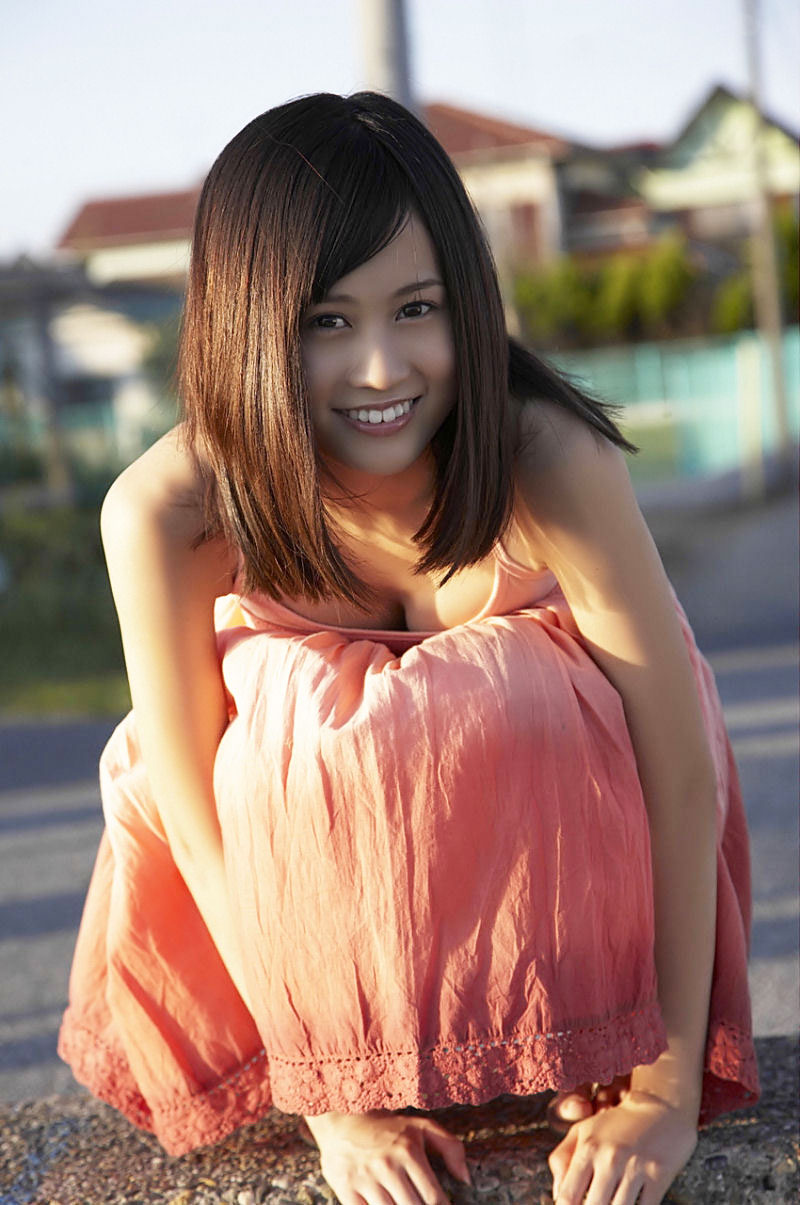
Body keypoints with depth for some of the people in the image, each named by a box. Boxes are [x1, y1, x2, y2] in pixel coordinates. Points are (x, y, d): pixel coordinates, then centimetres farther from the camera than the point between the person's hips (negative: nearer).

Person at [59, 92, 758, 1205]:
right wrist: (333, 1092, -24)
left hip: (535, 776, -1)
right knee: (300, 714, -30)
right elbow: (195, 812, -22)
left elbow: (682, 767, -31)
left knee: (526, 696, -32)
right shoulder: (166, 511, -29)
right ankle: (382, 1068, -6)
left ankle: (587, 1055, -9)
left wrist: (667, 1091, -32)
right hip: (307, 812, 1)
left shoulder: (550, 461, -33)